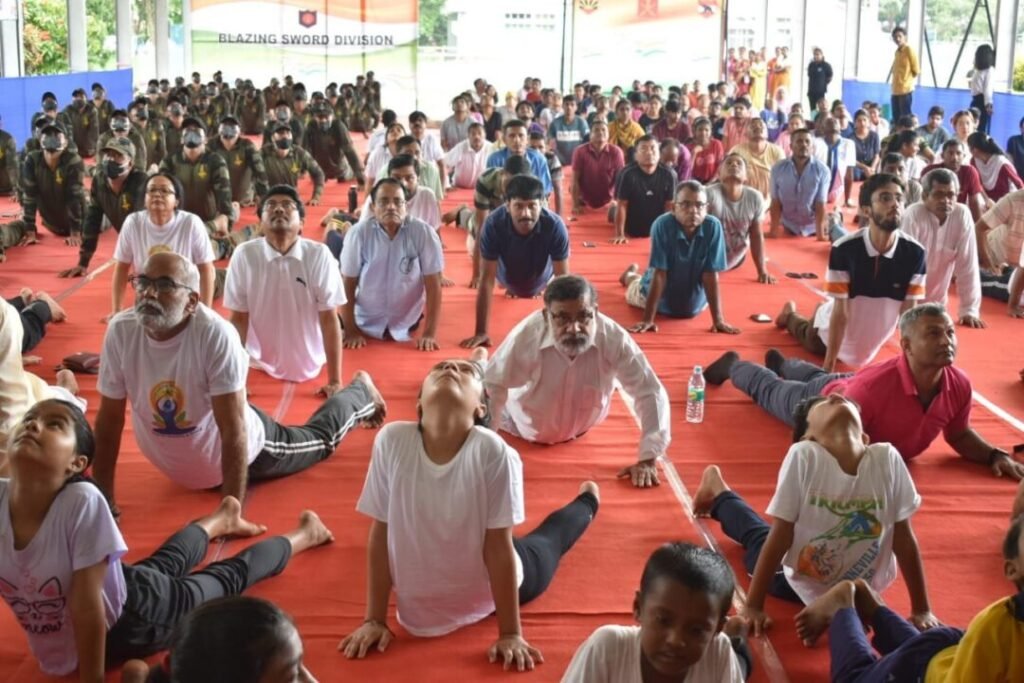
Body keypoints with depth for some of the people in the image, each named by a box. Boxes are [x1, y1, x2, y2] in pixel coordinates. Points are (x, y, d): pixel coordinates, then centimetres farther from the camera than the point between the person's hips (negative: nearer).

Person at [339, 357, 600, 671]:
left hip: (492, 590, -1)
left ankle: (587, 500, 61)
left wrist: (511, 634, -18)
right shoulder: (392, 440, -25)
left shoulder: (494, 451, -31)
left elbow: (499, 546, -23)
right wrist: (375, 620, -9)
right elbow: (380, 535, -15)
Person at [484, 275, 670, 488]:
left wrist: (647, 460, -34)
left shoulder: (614, 338, -37)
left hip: (583, 428, 2)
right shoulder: (526, 336, -40)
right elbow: (492, 385, -25)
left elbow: (651, 393, -30)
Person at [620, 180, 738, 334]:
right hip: (661, 300, -2)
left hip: (694, 305, 2)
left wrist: (718, 319, -30)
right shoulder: (662, 225, -34)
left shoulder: (713, 227, -29)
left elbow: (711, 275, -26)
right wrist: (648, 320, -37)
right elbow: (659, 274, -33)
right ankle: (631, 276, 57)